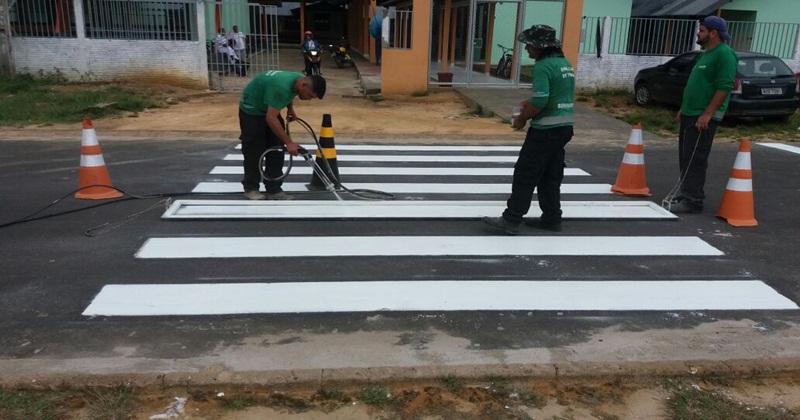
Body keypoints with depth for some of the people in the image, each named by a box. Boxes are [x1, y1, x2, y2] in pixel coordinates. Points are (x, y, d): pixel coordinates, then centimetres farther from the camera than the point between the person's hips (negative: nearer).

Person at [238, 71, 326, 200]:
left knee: (276, 150, 2)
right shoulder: (281, 86, -38)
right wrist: (289, 142, -37)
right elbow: (271, 118, -39)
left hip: (268, 109, 8)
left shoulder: (300, 79, -12)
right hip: (251, 110, -8)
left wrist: (290, 108, -1)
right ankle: (251, 188, 11)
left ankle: (274, 189, 6)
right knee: (254, 152, -4)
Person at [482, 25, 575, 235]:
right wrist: (530, 103, 14)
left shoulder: (543, 66, -16)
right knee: (551, 176, 15)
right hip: (564, 127, 9)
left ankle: (511, 220, 0)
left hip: (546, 129, -9)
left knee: (525, 175, -4)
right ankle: (552, 218, 20)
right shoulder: (565, 64, 14)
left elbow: (540, 102, -23)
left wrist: (522, 119, -9)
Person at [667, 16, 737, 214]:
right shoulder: (706, 53, 18)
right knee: (686, 157, 13)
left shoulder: (724, 54, -13)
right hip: (690, 114, 10)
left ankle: (692, 201, -4)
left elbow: (724, 88, -20)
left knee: (695, 159, -8)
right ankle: (687, 195, 21)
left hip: (703, 117, -10)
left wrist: (707, 114, -24)